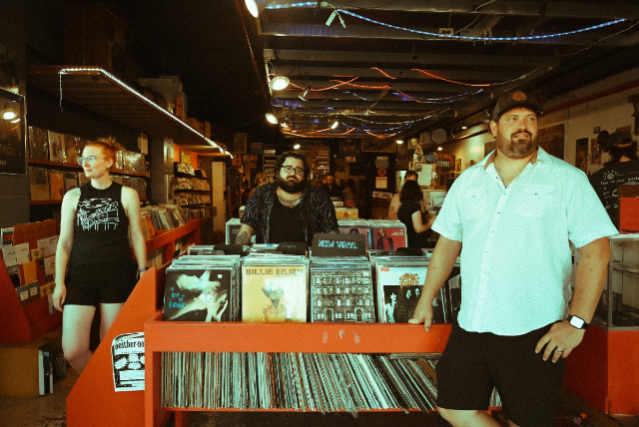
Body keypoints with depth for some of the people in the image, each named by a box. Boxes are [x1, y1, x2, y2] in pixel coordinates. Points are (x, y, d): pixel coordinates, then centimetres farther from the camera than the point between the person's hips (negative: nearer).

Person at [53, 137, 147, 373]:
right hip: (80, 276, 2)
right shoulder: (73, 197, 7)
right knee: (73, 351, -3)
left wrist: (143, 272, 1)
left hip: (118, 277, -2)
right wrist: (59, 282, 3)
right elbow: (64, 242, 8)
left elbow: (137, 237, 5)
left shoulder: (127, 195, 2)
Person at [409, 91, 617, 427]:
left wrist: (577, 321, -15)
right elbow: (448, 242, 14)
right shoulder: (468, 181, 8)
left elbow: (596, 249, -7)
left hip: (533, 334, -4)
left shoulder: (566, 179, -3)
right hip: (470, 327, 4)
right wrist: (426, 300, 13)